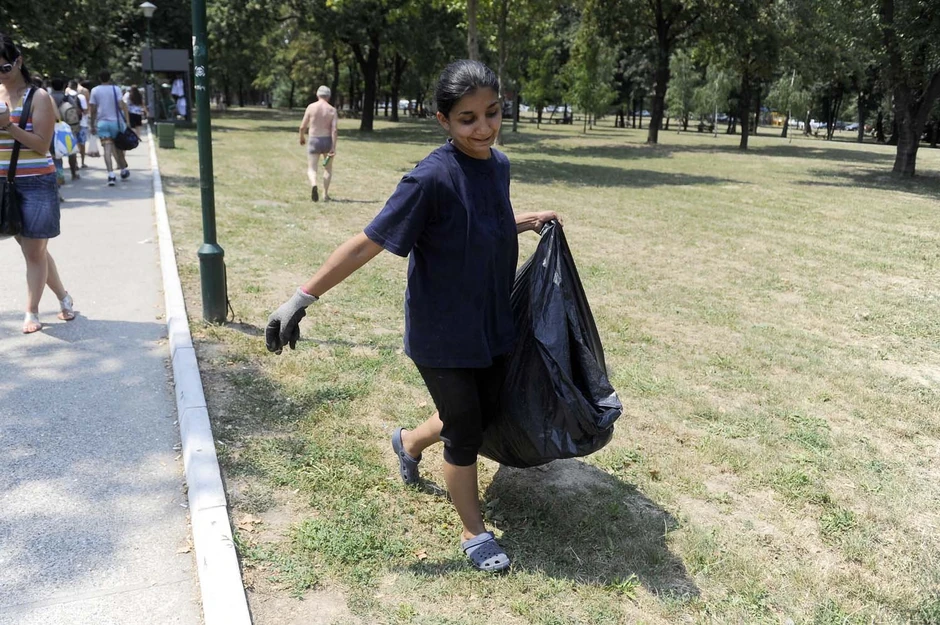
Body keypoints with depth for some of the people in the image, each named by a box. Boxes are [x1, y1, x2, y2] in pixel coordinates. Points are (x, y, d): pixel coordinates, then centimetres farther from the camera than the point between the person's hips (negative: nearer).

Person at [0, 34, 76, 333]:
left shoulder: (38, 97, -7)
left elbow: (42, 146, -12)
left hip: (37, 184, -5)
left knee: (35, 251, 1)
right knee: (31, 248, 11)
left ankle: (31, 313, 11)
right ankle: (64, 297, 27)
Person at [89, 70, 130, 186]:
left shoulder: (95, 91, 4)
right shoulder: (116, 89, 0)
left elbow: (93, 109, 3)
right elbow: (121, 105, -9)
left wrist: (92, 125, 11)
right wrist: (127, 121, -7)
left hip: (101, 122, 0)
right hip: (115, 121, 0)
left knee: (107, 149, -7)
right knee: (118, 148, 15)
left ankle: (111, 174, -20)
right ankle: (124, 171, 27)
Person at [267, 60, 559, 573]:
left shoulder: (497, 166, -1)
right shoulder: (432, 178, -24)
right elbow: (367, 243, -23)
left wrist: (531, 222, 7)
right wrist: (302, 298, -24)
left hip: (493, 326, 7)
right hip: (442, 335, -7)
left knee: (482, 416, 21)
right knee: (465, 434, 7)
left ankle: (408, 443, 51)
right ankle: (474, 533, 31)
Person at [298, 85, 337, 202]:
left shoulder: (311, 107, -4)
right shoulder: (332, 110, -3)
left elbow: (303, 127, -3)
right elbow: (334, 130, -12)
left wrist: (302, 138, 17)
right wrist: (334, 147, -12)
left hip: (314, 141, -1)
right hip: (327, 141, 1)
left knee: (311, 169, 1)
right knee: (328, 168, 21)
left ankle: (314, 185, -31)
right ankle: (325, 194, 20)